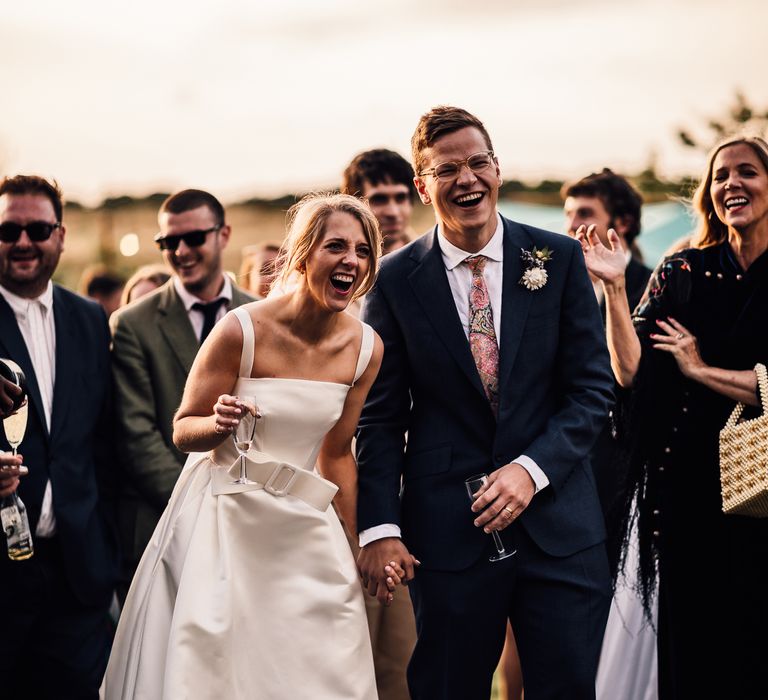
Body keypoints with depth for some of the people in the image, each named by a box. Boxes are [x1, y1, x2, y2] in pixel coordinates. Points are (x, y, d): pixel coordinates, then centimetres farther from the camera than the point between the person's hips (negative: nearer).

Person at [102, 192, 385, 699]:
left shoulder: (367, 348, -3)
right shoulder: (242, 330, -16)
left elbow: (337, 453, 9)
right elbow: (183, 431, -6)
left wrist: (357, 547, 14)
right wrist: (220, 423, -28)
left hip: (305, 530, 4)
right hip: (225, 520, -4)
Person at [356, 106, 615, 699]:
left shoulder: (559, 258, 2)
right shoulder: (396, 281, 0)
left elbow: (592, 387, 2)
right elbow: (381, 416, 1)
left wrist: (531, 469, -11)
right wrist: (379, 527, -6)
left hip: (558, 522, 1)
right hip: (448, 529, 0)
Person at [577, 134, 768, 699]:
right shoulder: (682, 275, 5)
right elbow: (631, 372, -3)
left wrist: (702, 370, -9)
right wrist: (614, 286, -9)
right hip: (688, 487, 2)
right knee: (692, 638, 8)